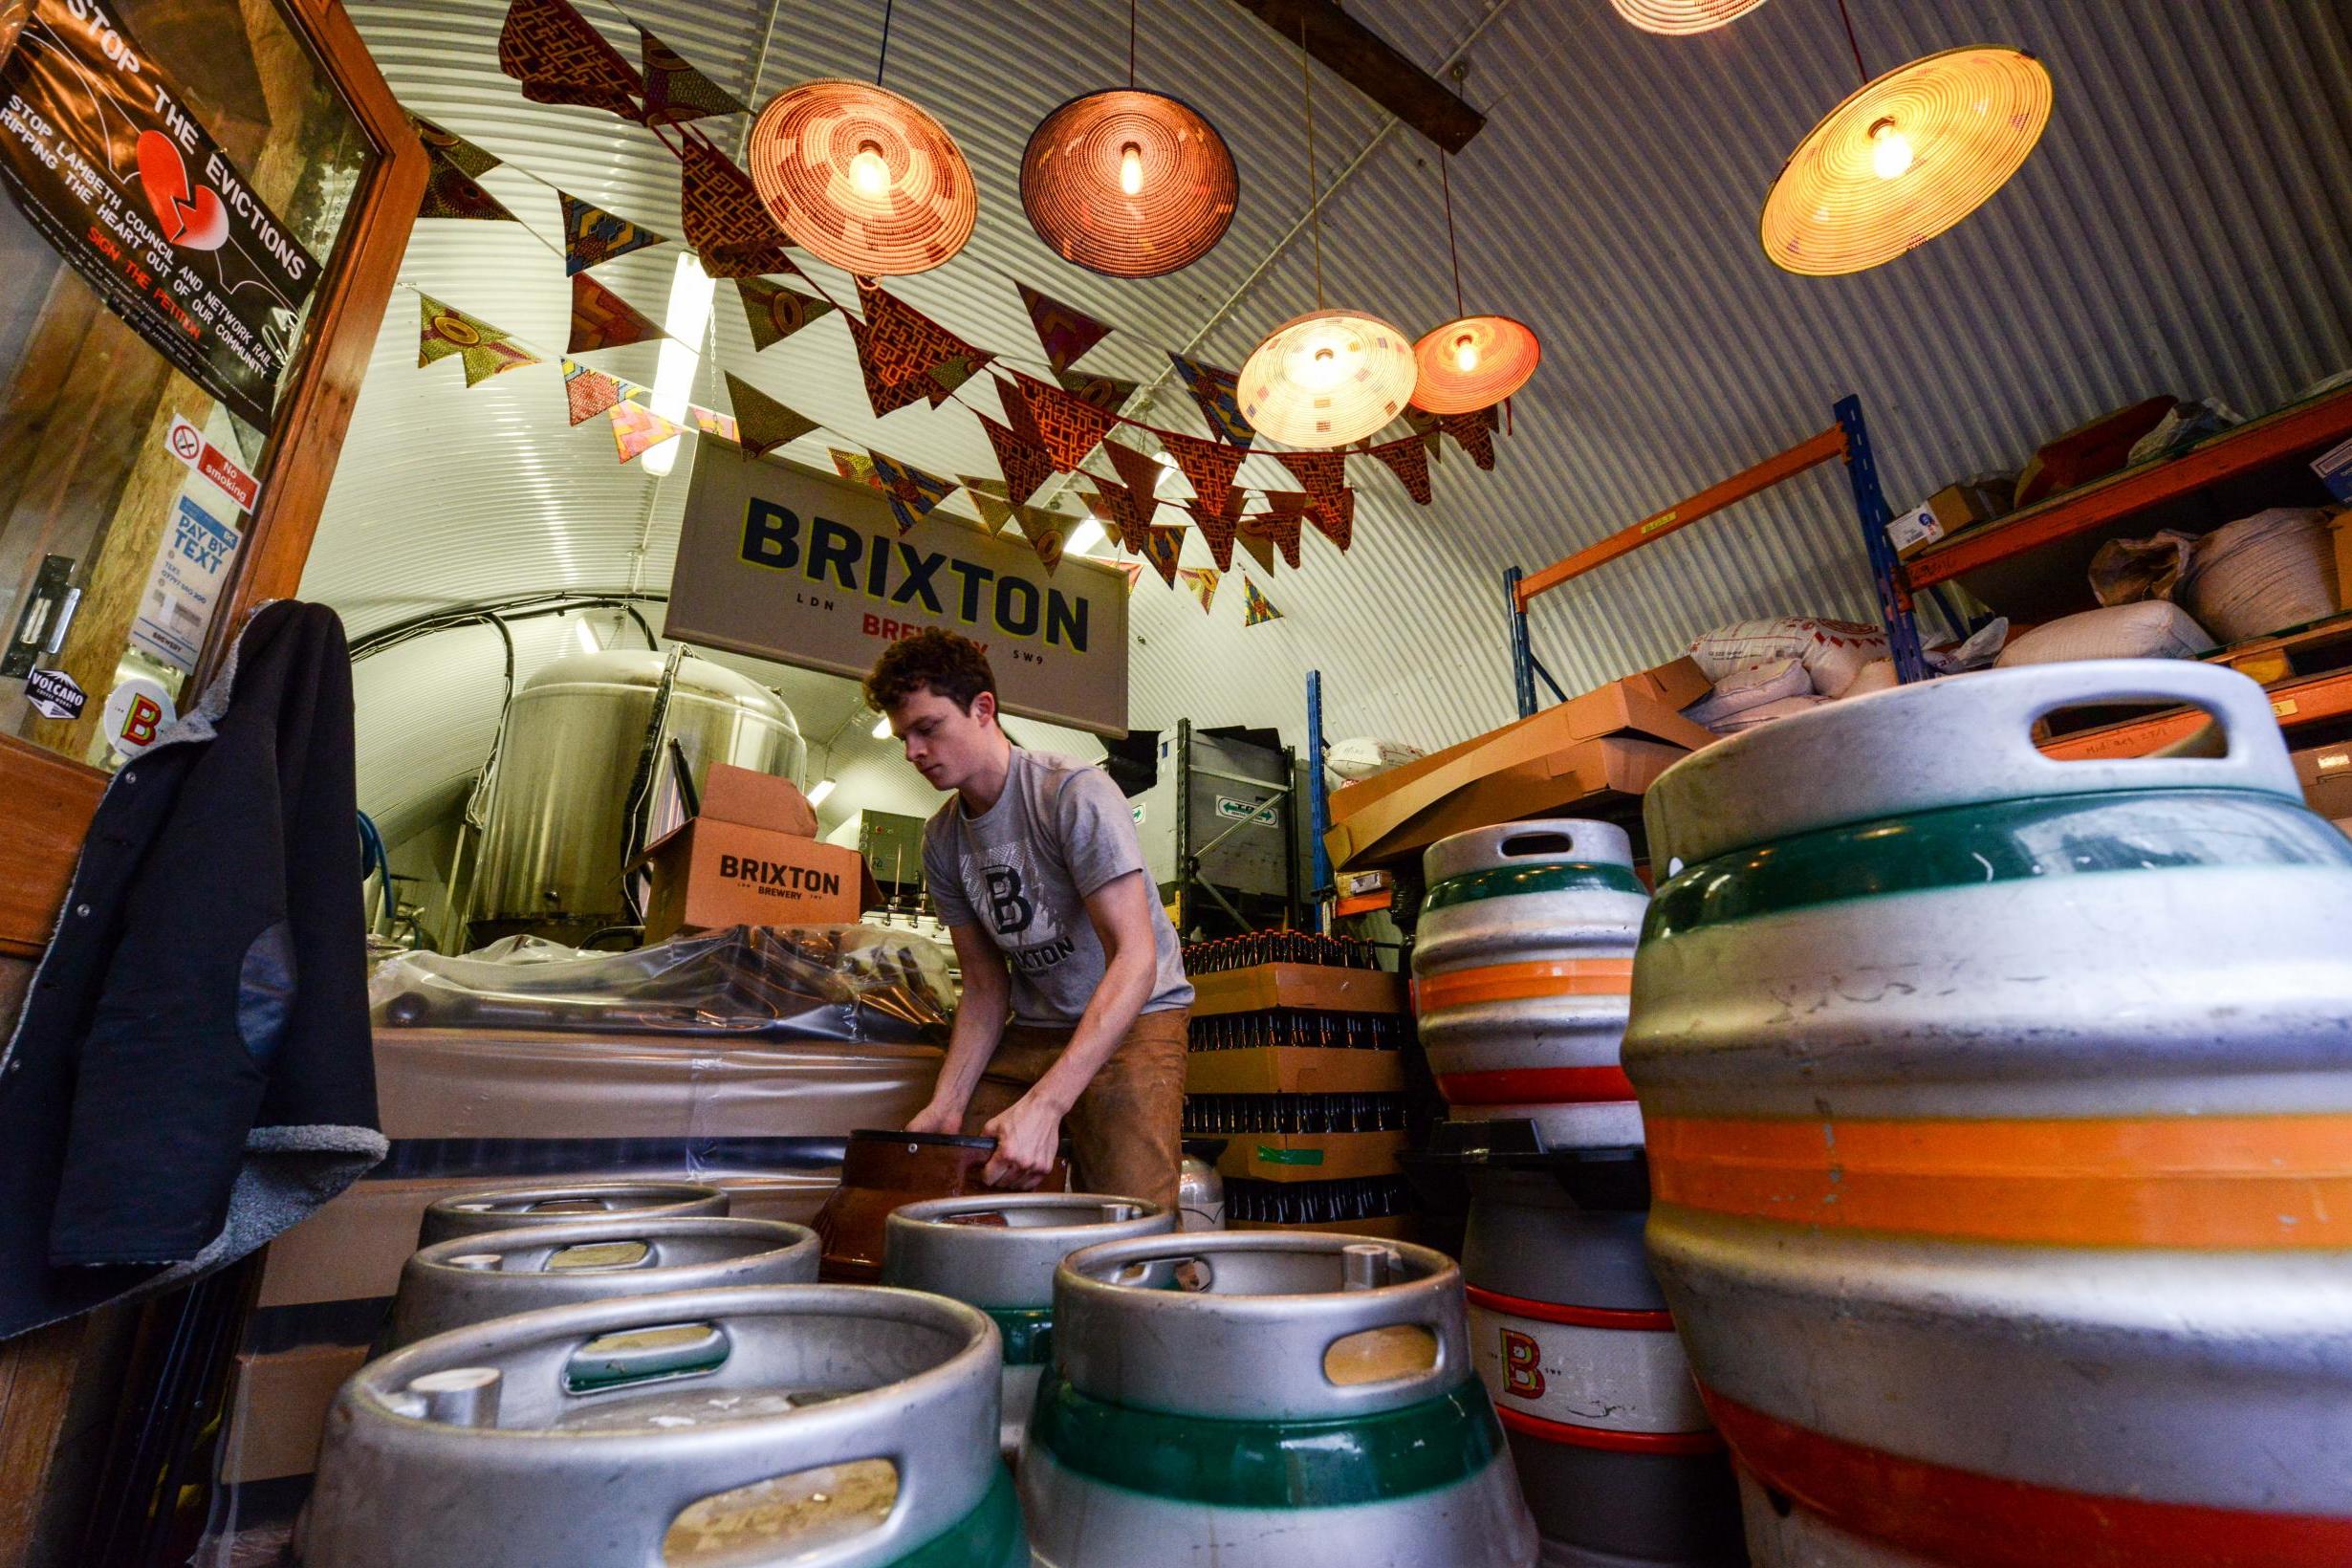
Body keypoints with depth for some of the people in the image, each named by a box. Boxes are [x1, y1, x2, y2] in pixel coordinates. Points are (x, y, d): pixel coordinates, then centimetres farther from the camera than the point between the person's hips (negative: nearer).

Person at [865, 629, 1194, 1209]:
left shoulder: (1074, 793, -20)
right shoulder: (941, 839, 2)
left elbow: (1136, 959, -27)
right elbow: (985, 986, 6)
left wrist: (1046, 1103, -34)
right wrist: (946, 1104, -8)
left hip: (1136, 1014, -5)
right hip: (1034, 1026, 6)